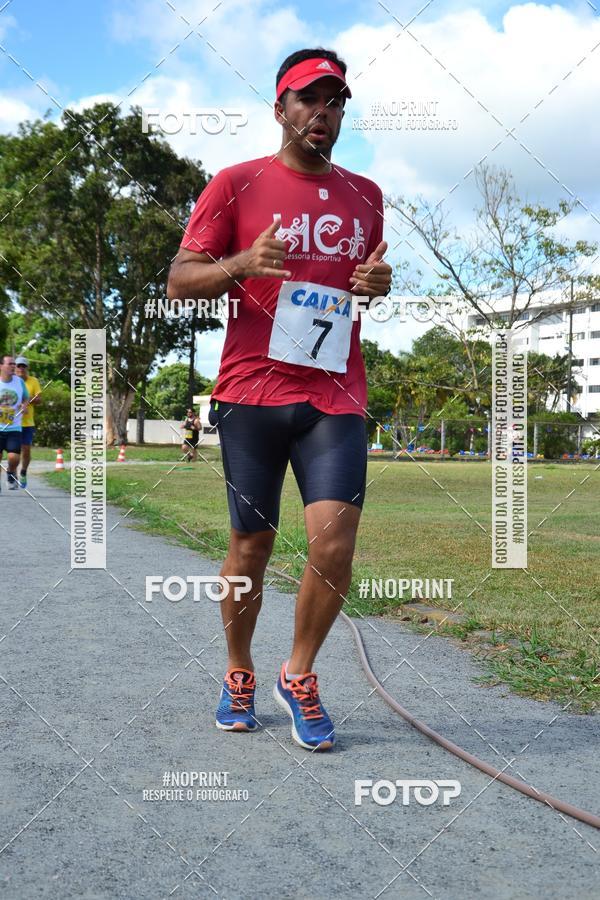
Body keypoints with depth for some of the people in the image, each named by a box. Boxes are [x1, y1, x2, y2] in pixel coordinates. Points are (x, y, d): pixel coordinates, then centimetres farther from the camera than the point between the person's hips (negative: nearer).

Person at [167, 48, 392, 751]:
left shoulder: (365, 196, 15)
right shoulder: (236, 184, 3)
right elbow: (179, 281, 1)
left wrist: (379, 283, 4)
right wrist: (243, 263, -18)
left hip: (336, 397, 2)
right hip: (251, 393, -2)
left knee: (334, 542, -11)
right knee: (250, 547, 6)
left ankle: (299, 676, 12)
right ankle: (238, 675, 29)